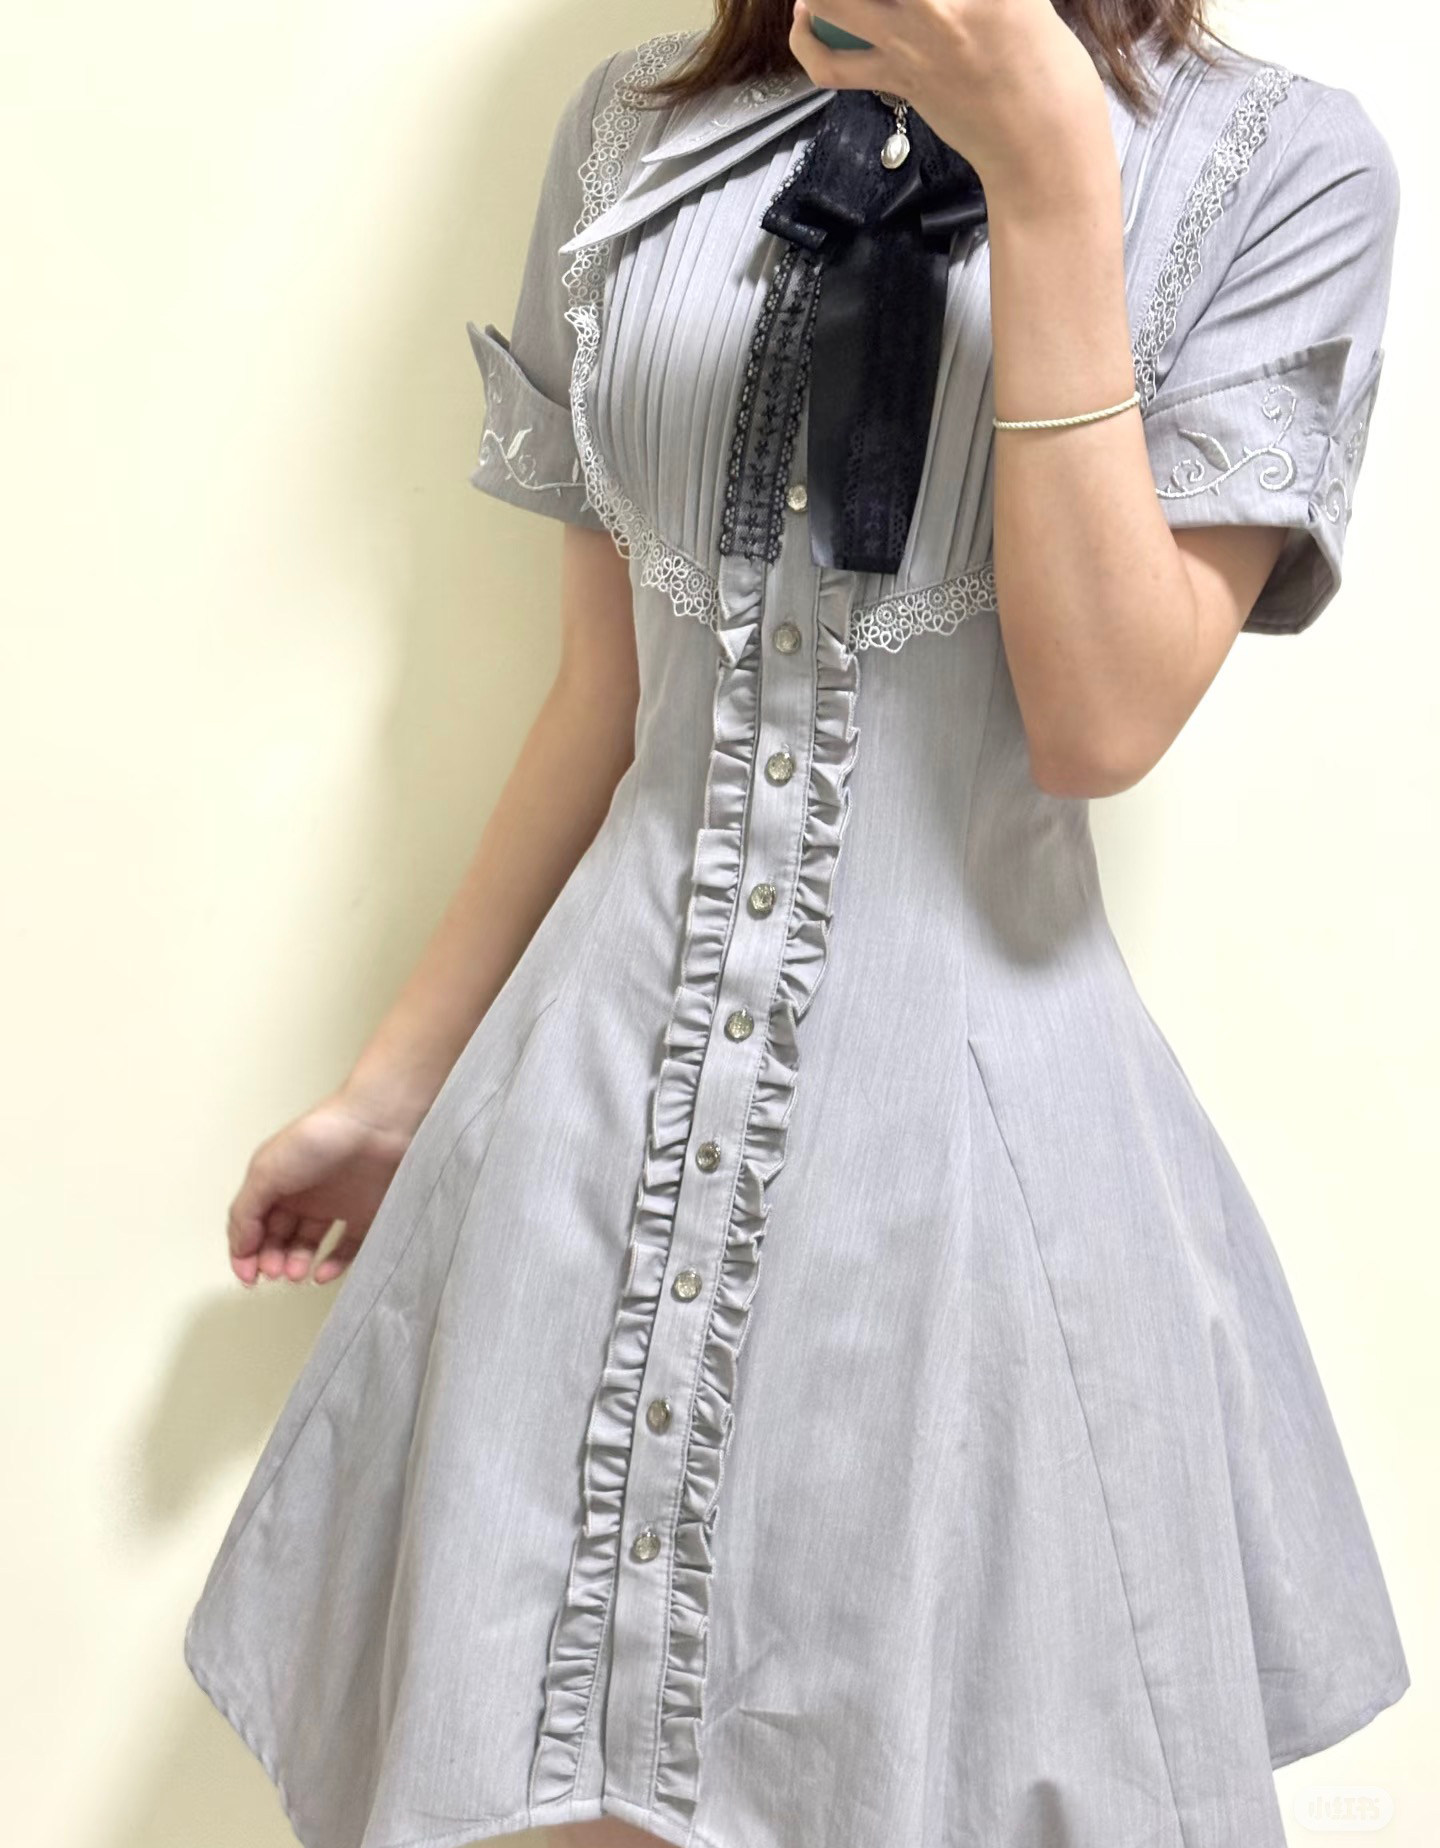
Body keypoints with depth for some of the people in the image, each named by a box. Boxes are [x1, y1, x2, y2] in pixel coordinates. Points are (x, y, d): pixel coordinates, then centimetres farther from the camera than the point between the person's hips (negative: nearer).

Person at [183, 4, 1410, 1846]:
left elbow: (1104, 717, -14)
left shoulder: (1277, 163, -2)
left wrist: (1046, 177, -17)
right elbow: (603, 693, 10)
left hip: (976, 1097, -2)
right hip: (617, 1082, 3)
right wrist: (396, 1084, 13)